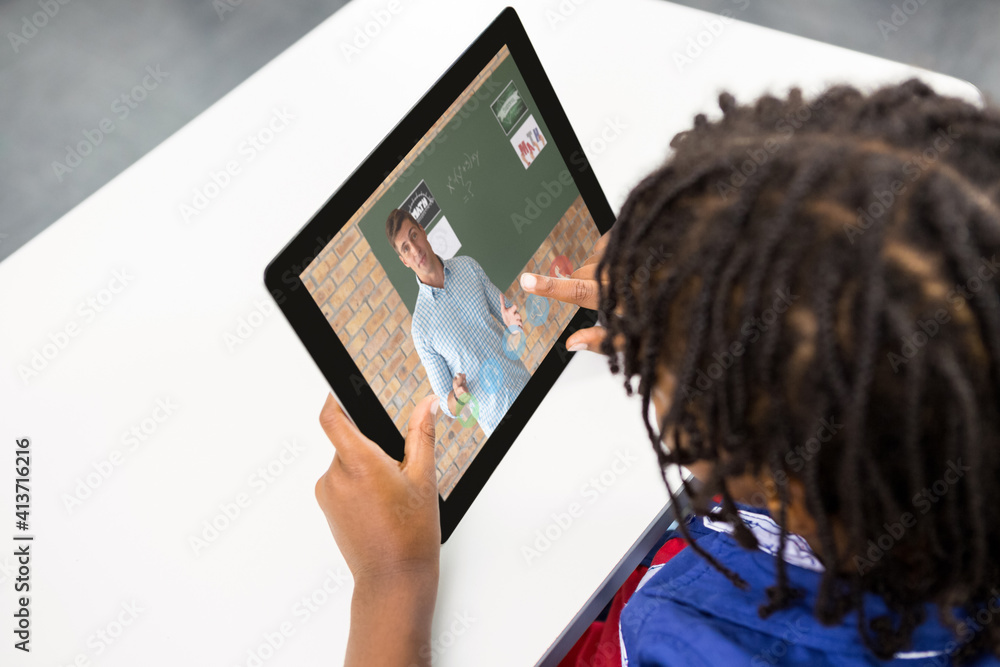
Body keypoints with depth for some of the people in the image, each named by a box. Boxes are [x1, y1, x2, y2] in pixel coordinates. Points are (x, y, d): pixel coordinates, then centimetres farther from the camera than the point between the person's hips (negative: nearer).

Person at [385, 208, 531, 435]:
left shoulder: (468, 267, -1)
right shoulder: (420, 327, -12)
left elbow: (507, 313, 9)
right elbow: (447, 406, -6)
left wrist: (513, 324, -15)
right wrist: (456, 397, -29)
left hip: (526, 387, 4)